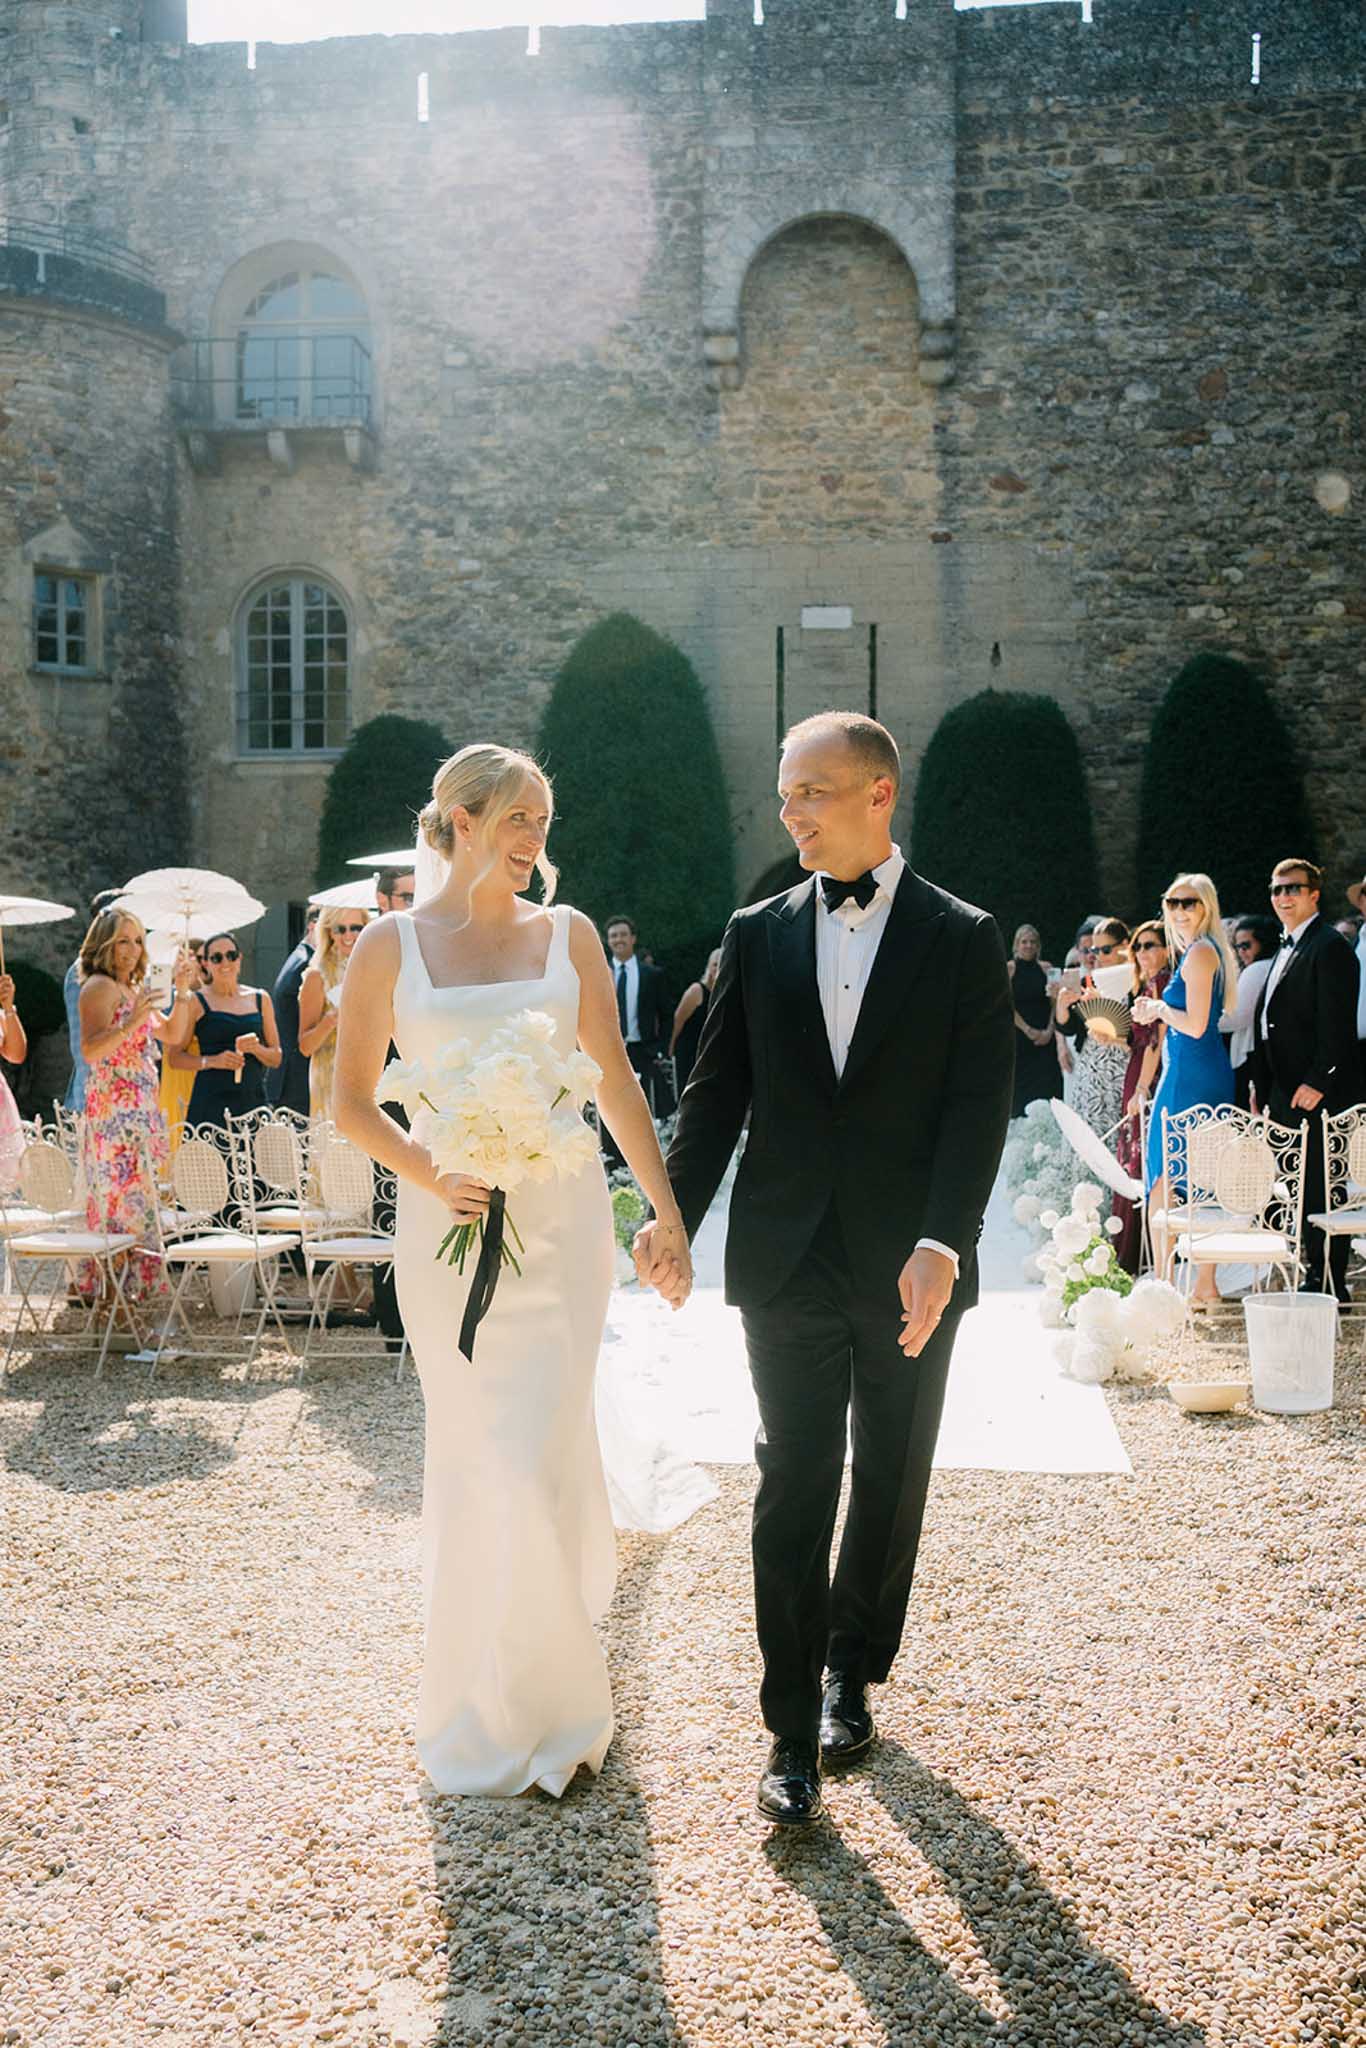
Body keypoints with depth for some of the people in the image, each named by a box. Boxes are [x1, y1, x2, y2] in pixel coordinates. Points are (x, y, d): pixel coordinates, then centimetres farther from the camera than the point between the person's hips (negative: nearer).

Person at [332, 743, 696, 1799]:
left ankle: (543, 1694, 17)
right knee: (476, 1456, 8)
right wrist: (431, 1175, -14)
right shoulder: (391, 945, 1)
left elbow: (617, 1081, 6)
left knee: (540, 1453, -1)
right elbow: (352, 1100, 3)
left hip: (562, 1216, 1)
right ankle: (489, 1702, 29)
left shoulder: (566, 934, 5)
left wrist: (669, 1214, 4)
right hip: (451, 1222, 0)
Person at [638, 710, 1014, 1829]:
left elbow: (978, 1106, -8)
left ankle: (852, 1671, 34)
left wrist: (941, 1245, -18)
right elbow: (718, 1087, 6)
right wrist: (676, 1213, -5)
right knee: (793, 1488, 2)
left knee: (891, 1485, 13)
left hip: (911, 1266, -1)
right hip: (787, 1263, 1)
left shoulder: (964, 939, -2)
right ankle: (793, 1728, 10)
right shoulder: (758, 934, 5)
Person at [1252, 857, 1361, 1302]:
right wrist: (1265, 1092, 17)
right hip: (1288, 1094, 10)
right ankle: (1316, 1277, 19)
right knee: (1305, 1191, 12)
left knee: (1322, 1190, -5)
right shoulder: (1287, 949, 20)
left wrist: (1318, 1082, -22)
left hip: (1318, 1095, -9)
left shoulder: (1329, 947, -10)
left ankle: (1331, 1284, 0)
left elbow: (1337, 1023, -18)